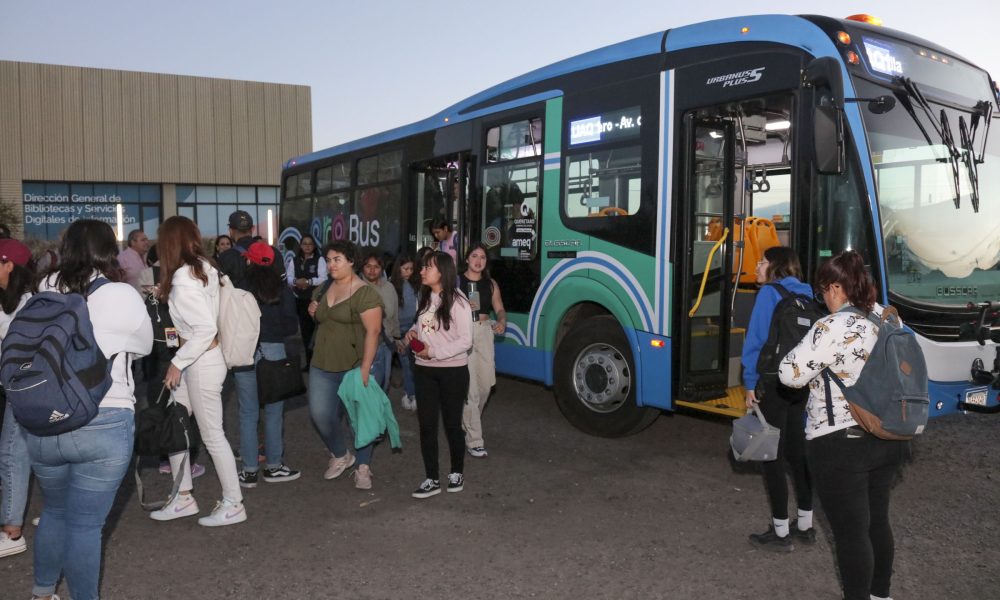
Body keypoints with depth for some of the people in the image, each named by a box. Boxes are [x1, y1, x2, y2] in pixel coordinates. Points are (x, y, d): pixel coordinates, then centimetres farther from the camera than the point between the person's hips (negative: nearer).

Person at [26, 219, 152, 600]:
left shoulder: (43, 292, 0)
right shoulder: (122, 296, -10)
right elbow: (143, 346, 6)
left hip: (41, 423, 4)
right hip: (103, 424, -4)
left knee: (54, 511, 24)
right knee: (85, 523, 6)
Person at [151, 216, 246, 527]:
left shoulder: (183, 280, -20)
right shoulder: (202, 268, 6)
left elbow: (207, 329, -25)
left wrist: (177, 363, -17)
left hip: (203, 362, -9)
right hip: (194, 360, 9)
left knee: (212, 435, 2)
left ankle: (233, 505, 15)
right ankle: (183, 497, 26)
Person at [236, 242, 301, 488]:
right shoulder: (281, 288, 0)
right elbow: (291, 324, -1)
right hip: (273, 350, 0)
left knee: (248, 413, 7)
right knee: (273, 412, 10)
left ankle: (249, 471, 12)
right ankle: (273, 467, 17)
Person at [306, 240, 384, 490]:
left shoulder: (365, 293, -12)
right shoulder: (322, 290, 12)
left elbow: (373, 331, -16)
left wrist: (365, 368, -21)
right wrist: (313, 313, 4)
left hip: (355, 367, -6)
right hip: (323, 366, 6)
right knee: (320, 414, 1)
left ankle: (363, 467, 21)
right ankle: (340, 455, 26)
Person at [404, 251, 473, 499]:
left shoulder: (457, 302, -14)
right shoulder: (424, 298, 7)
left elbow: (465, 341, -16)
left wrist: (434, 352, -20)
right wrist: (412, 332, -1)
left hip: (453, 371, -6)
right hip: (425, 370, 6)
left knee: (452, 424, 8)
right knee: (426, 425, 5)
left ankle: (457, 473, 27)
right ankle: (431, 480, 15)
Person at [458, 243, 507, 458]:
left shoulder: (491, 284, 12)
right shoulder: (456, 281, 0)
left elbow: (499, 309, 12)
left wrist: (502, 322, -8)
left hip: (484, 331, 5)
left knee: (486, 383, 8)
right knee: (470, 387, -6)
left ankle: (469, 422, 37)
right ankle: (474, 440, 0)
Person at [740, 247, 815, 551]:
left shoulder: (770, 293, -10)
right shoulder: (808, 295, 9)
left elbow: (757, 338, -13)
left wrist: (750, 383, -7)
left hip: (775, 383, -7)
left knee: (773, 455, 2)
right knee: (797, 451, 17)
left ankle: (780, 533, 9)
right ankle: (805, 526, 26)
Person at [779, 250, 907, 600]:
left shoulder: (833, 327, -20)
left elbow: (790, 374, -20)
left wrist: (805, 349, -2)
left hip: (841, 444, -8)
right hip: (887, 438, 8)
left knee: (850, 531, 5)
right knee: (877, 520, 22)